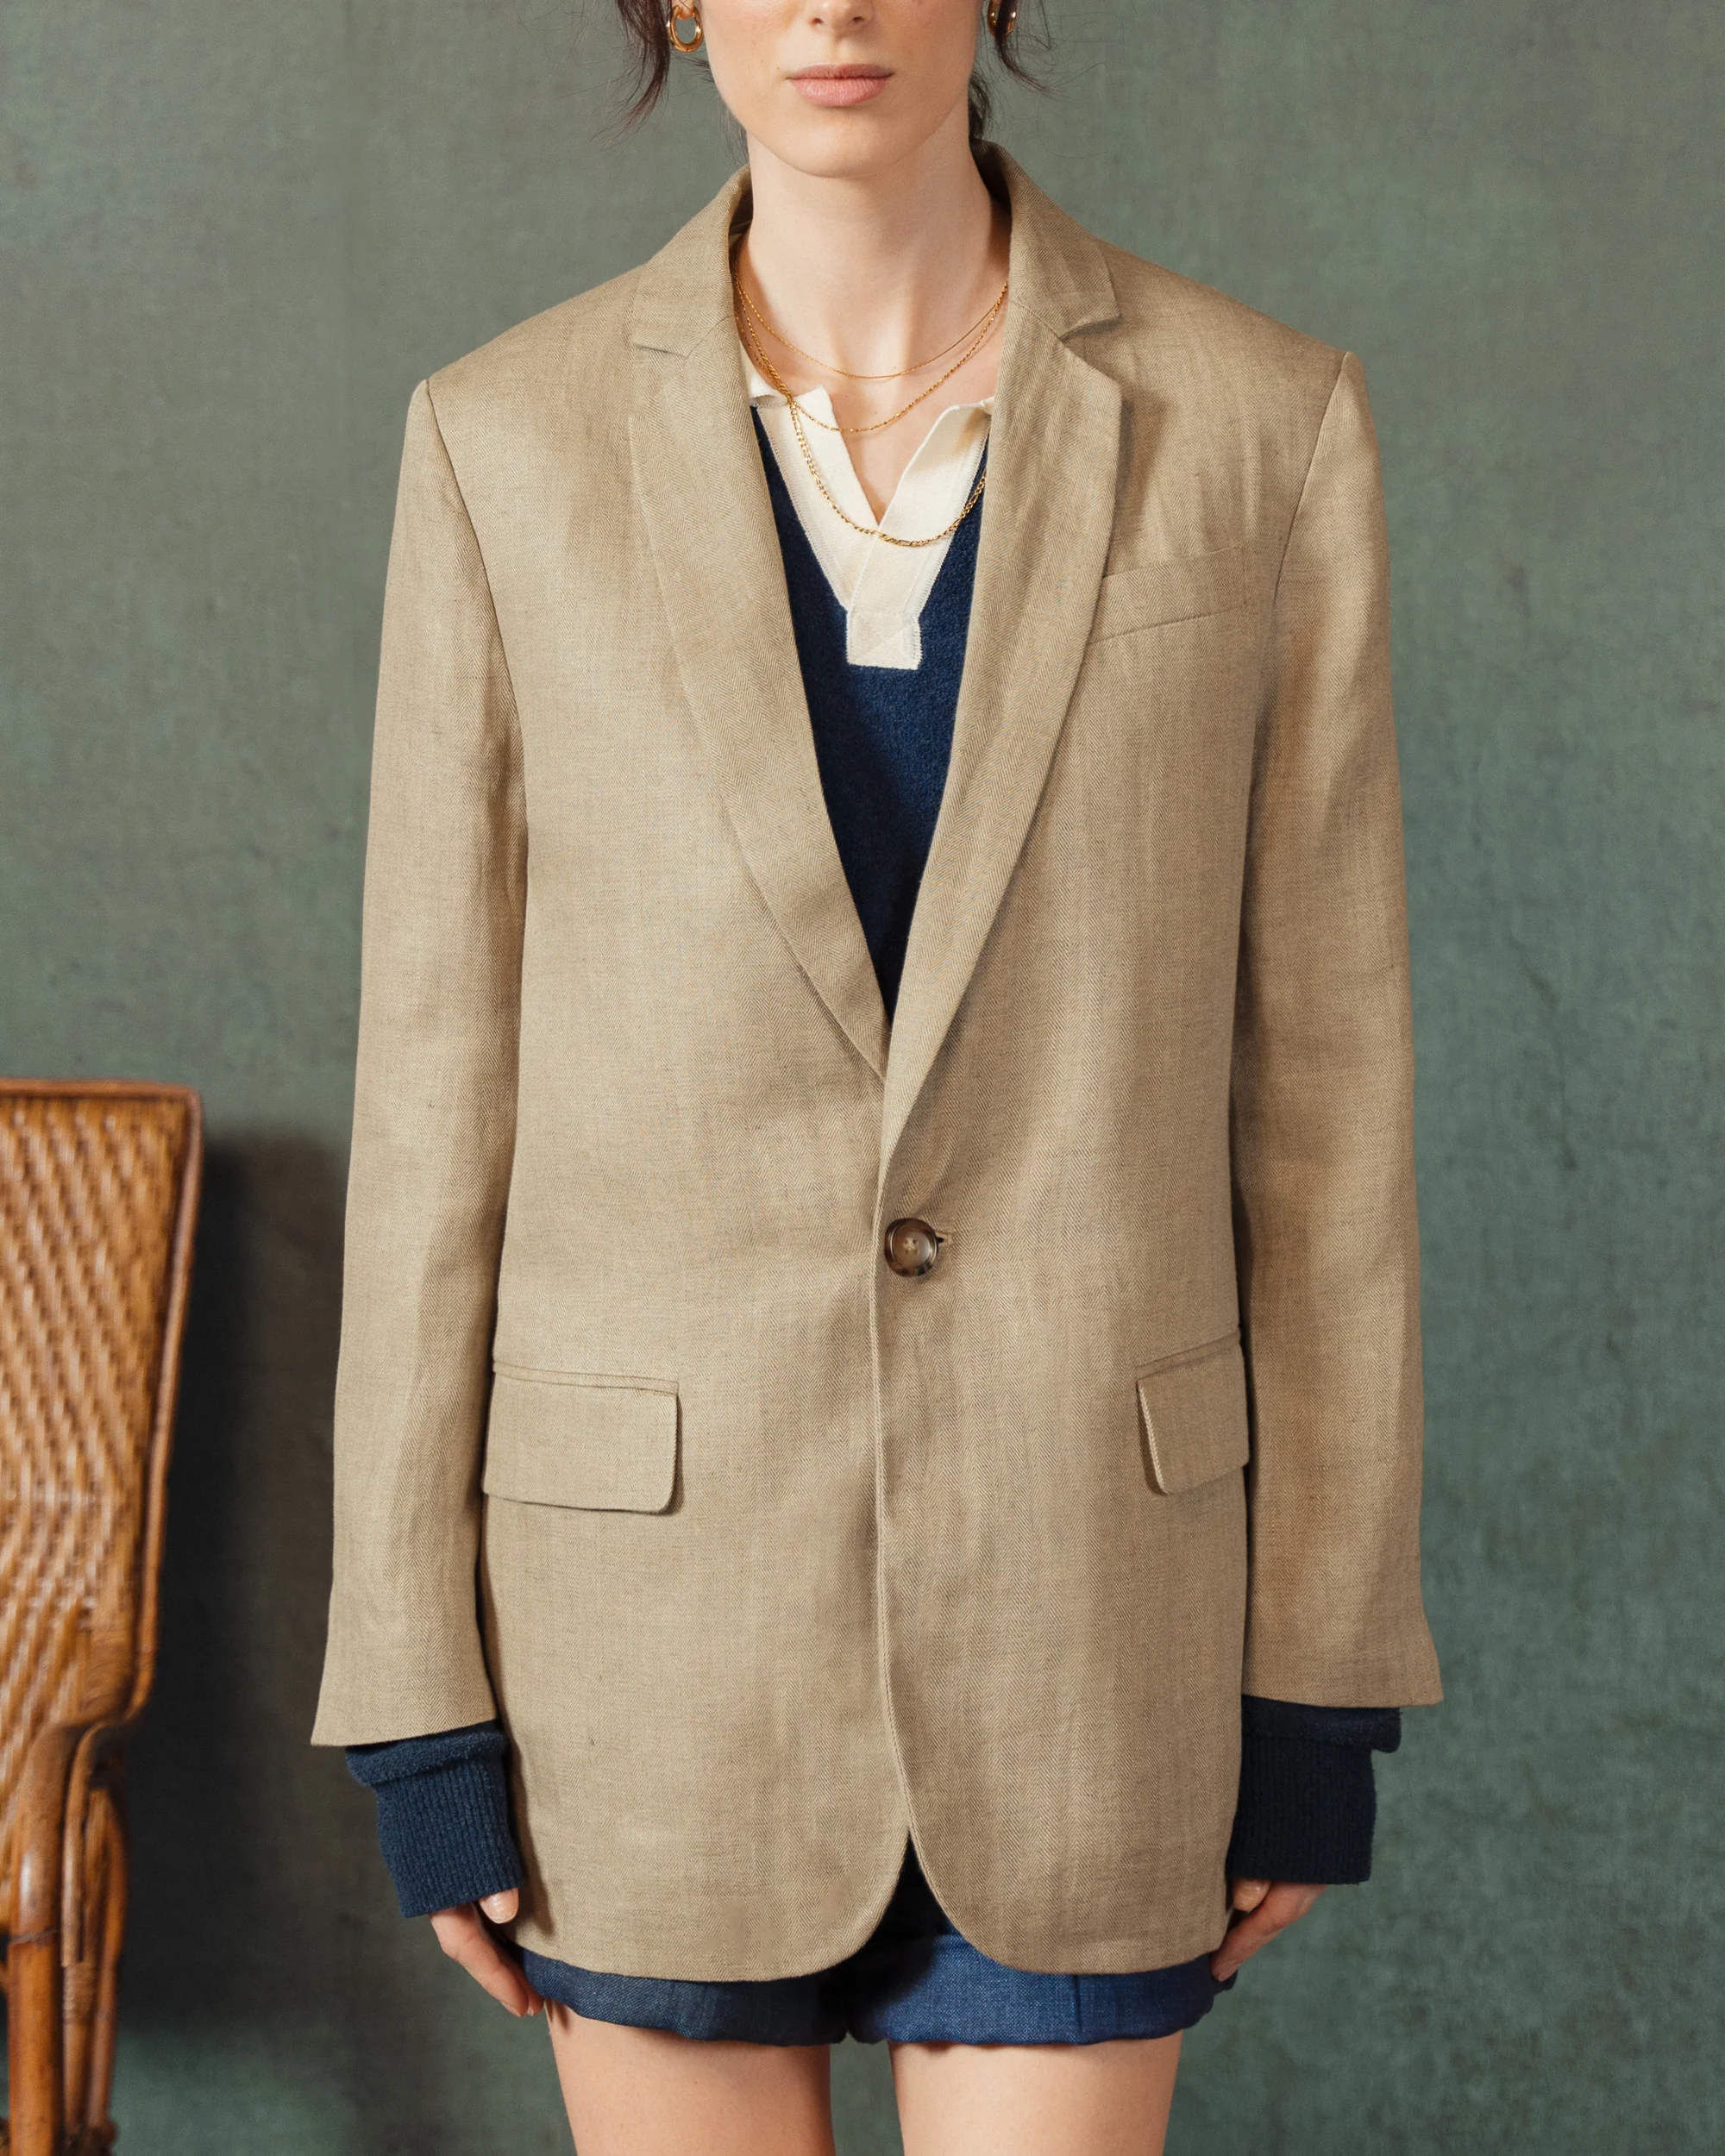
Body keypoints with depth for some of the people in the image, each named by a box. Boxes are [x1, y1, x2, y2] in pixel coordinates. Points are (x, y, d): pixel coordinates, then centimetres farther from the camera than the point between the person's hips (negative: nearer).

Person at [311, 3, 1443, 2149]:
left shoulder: (1260, 425, -4)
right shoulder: (508, 444, -3)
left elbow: (1319, 1060, -1)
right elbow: (442, 1074, -1)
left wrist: (1324, 1673, 0)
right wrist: (417, 1691, -1)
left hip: (1084, 1584, 0)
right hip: (657, 1580, 1)